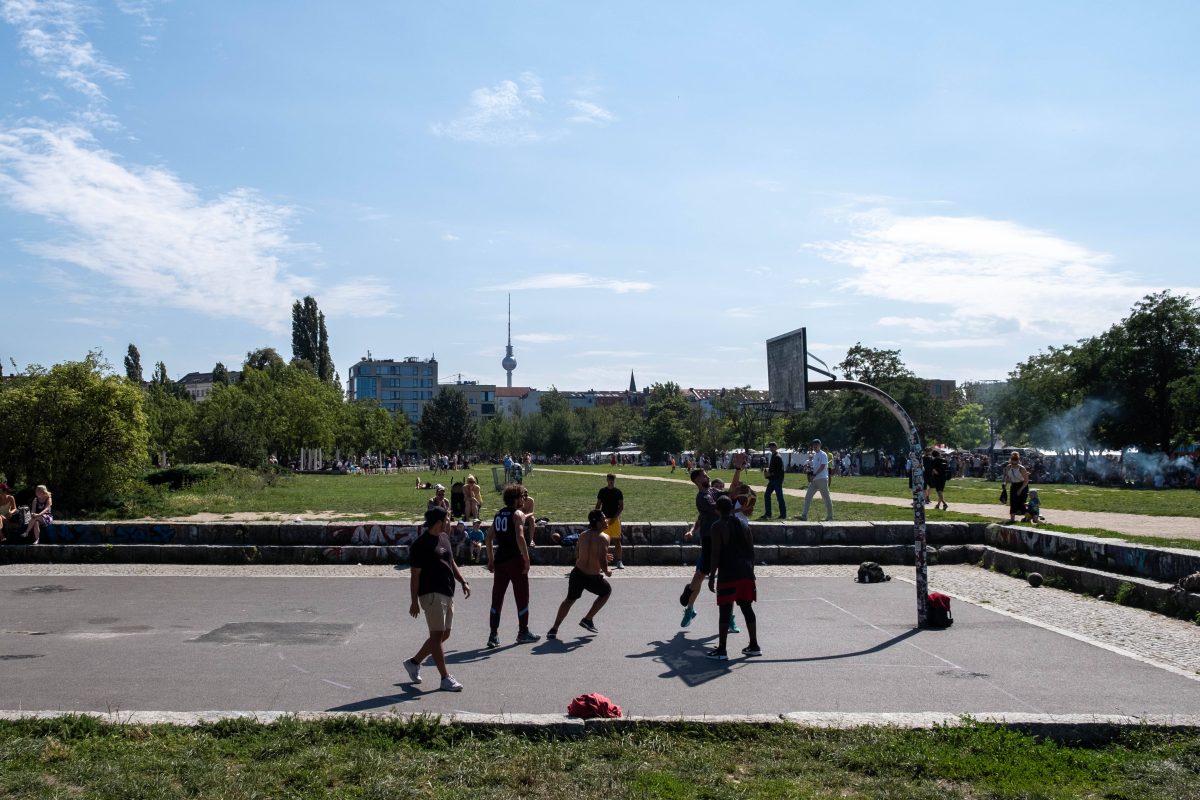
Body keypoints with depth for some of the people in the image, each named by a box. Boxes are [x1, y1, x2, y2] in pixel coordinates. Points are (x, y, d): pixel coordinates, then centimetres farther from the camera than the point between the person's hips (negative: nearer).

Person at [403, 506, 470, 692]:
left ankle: (414, 662, 29)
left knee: (444, 635, 13)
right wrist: (415, 602, -13)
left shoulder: (444, 538, 14)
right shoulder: (420, 545, -12)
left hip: (447, 593, 9)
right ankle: (445, 678, -1)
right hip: (431, 594, -9)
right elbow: (415, 576, -11)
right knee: (437, 635, -5)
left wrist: (463, 582, 14)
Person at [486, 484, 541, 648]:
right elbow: (519, 537, -22)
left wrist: (491, 560, 19)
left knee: (497, 597, 7)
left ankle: (494, 635, 5)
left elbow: (488, 539, 13)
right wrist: (527, 559, -18)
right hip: (515, 560, -6)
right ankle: (523, 633, 17)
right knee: (522, 597, 8)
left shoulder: (498, 514, 13)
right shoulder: (518, 514, -9)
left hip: (499, 560, 6)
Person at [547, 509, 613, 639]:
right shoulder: (603, 537, -14)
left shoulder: (583, 535, 6)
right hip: (593, 578, -5)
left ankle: (554, 629, 17)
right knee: (606, 591, 26)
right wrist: (606, 571, -3)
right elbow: (602, 560, -24)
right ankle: (588, 620, 25)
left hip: (577, 574, 5)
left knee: (570, 599, 25)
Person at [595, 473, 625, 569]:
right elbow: (598, 505, 10)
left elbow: (621, 506, -1)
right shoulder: (602, 491, 6)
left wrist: (614, 518, -11)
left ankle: (619, 562, 3)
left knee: (617, 541, -2)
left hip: (615, 519, -1)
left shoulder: (618, 492, 2)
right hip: (604, 519, 1)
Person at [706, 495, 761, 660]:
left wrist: (712, 576, -7)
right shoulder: (744, 524, 12)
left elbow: (716, 553, -11)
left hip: (728, 574, -6)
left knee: (725, 610, -3)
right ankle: (754, 645, 21)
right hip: (746, 573, 6)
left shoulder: (718, 526, -6)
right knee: (747, 608, 14)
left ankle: (722, 650, -2)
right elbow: (751, 550, 12)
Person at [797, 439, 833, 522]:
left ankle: (830, 517, 9)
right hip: (814, 480, 8)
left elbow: (822, 467, -19)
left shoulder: (823, 455, -9)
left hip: (822, 479, -8)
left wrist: (814, 475, -22)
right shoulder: (814, 455, 17)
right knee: (807, 497, 0)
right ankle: (804, 515, -3)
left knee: (826, 498, 1)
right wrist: (810, 460, 6)